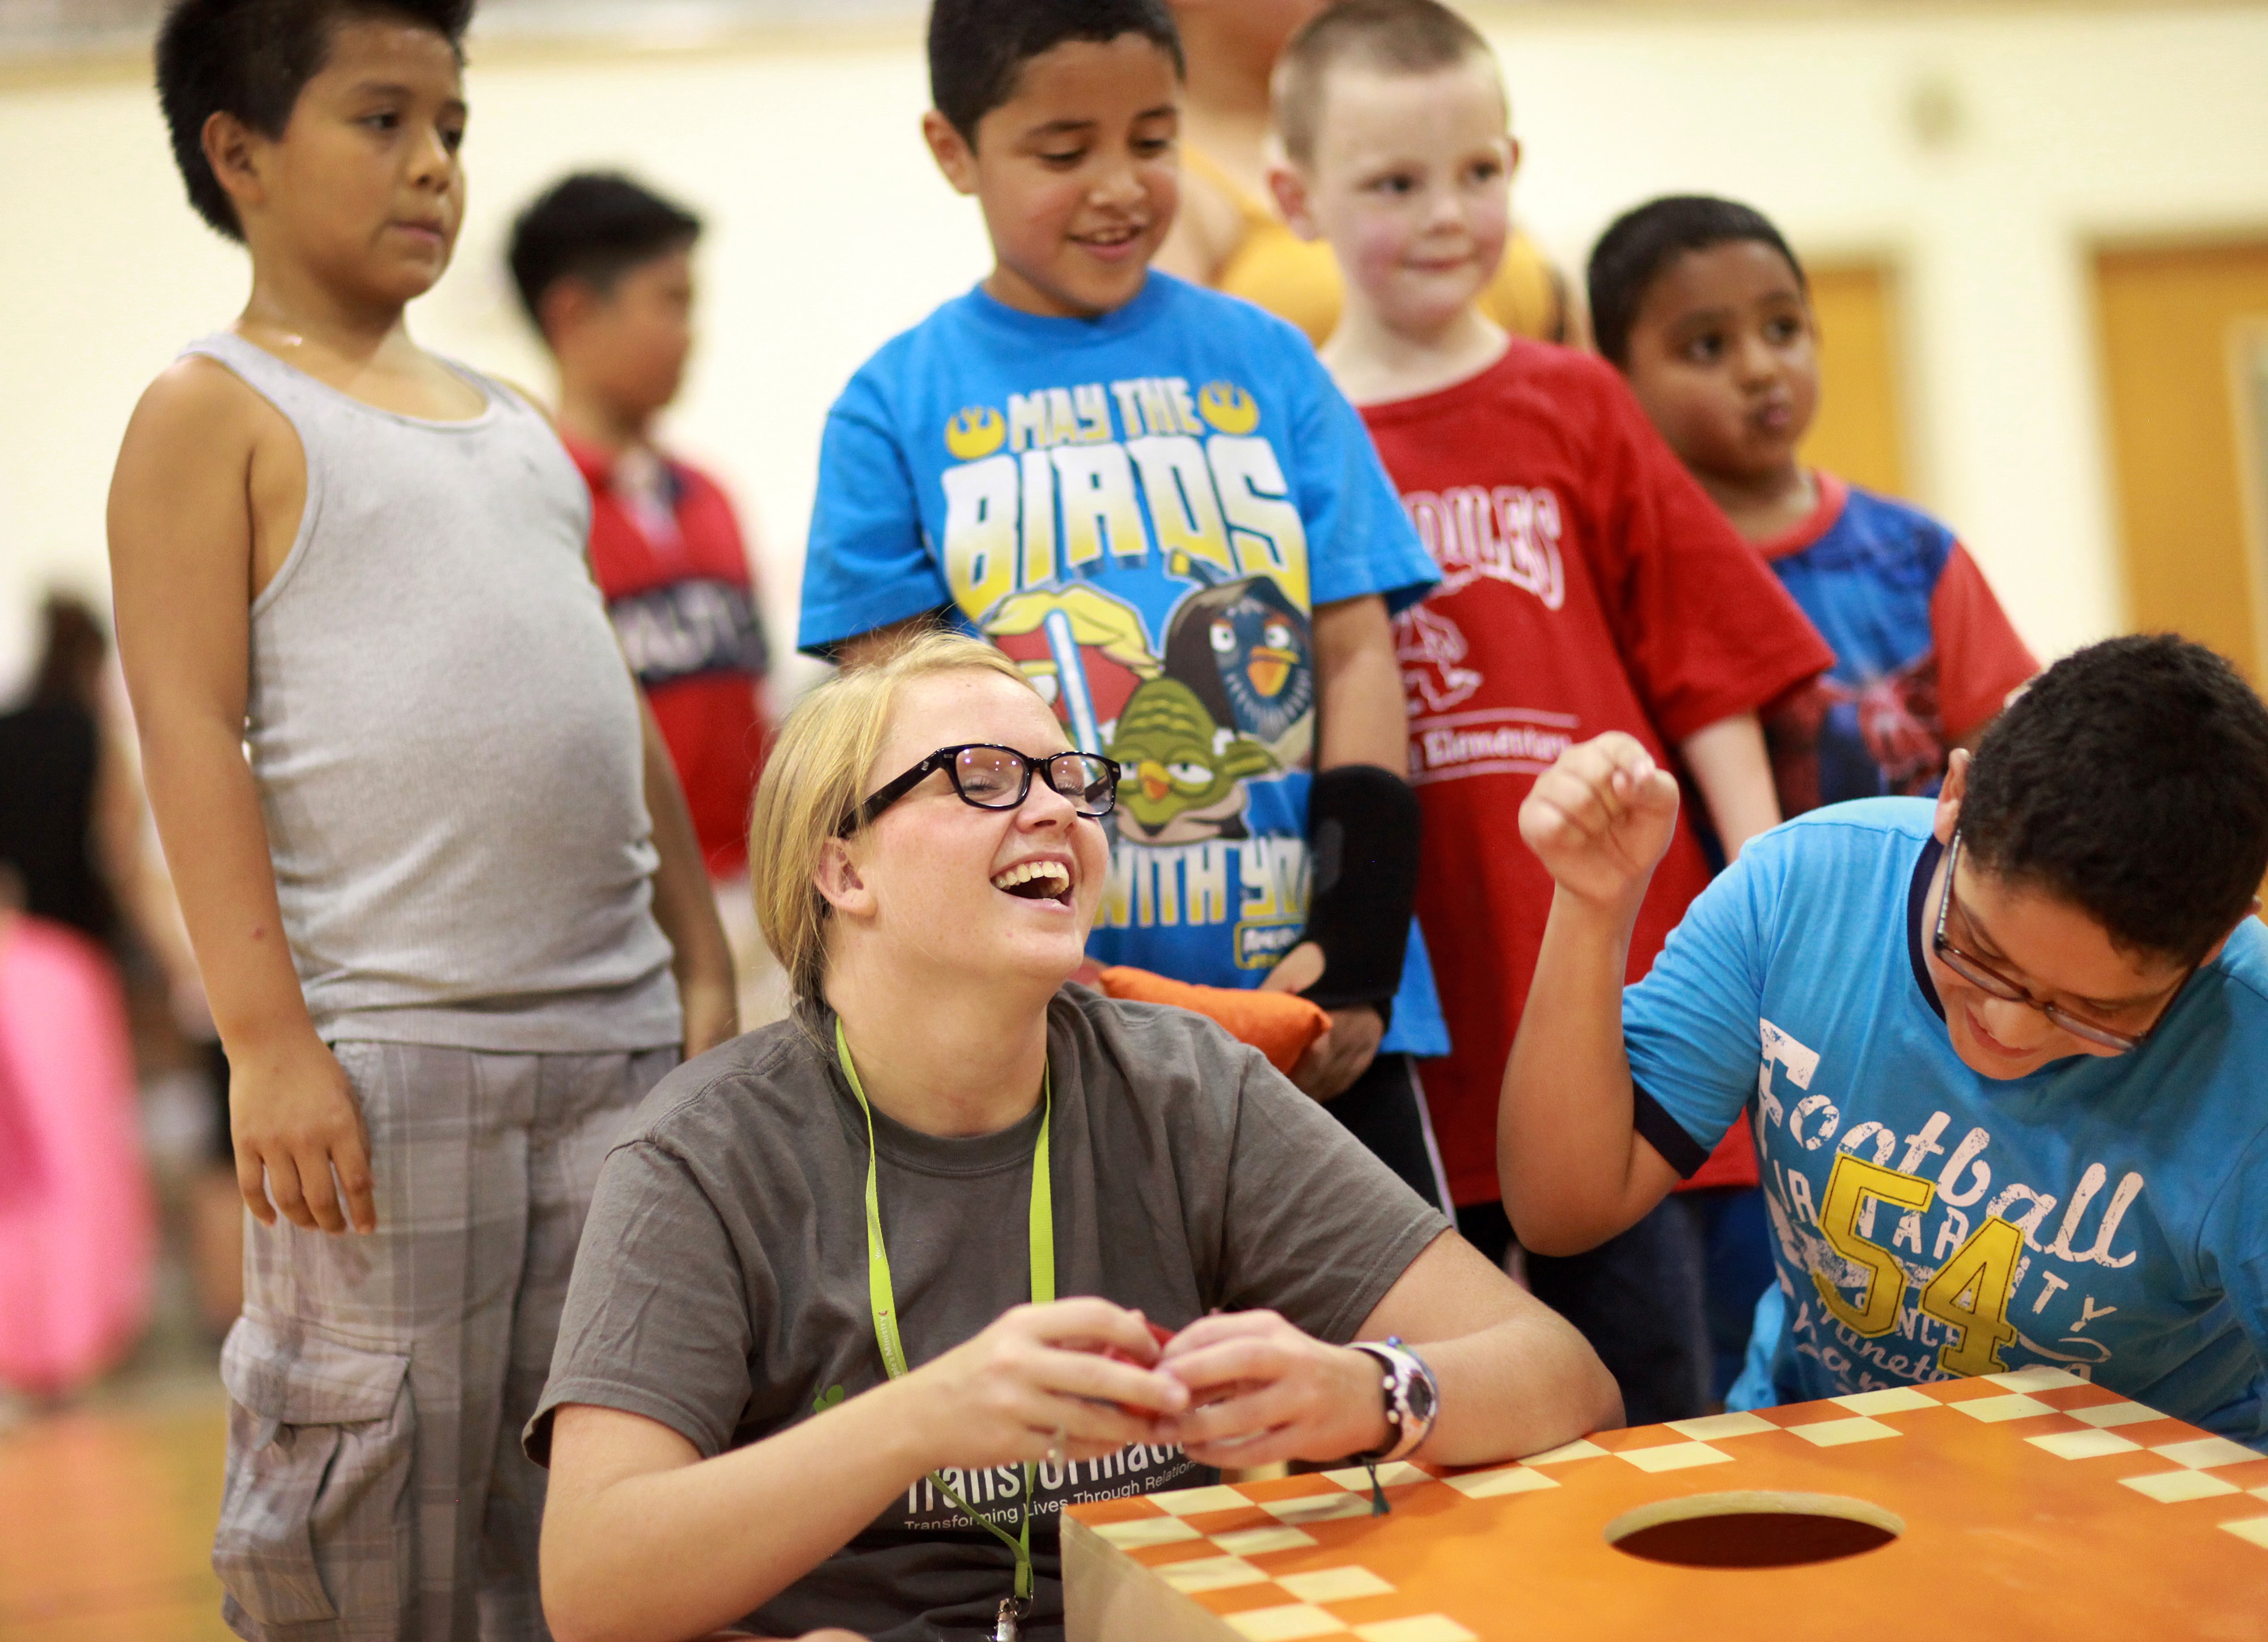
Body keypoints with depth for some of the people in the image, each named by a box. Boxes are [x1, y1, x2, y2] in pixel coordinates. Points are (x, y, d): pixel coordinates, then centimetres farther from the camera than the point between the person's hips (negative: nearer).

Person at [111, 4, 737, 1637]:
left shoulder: (512, 420, 21)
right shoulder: (214, 412, 1)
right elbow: (194, 730, -8)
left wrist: (705, 969, 14)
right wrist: (266, 1039, -15)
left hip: (617, 1040, 6)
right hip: (384, 1049, -6)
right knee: (376, 1472, -3)